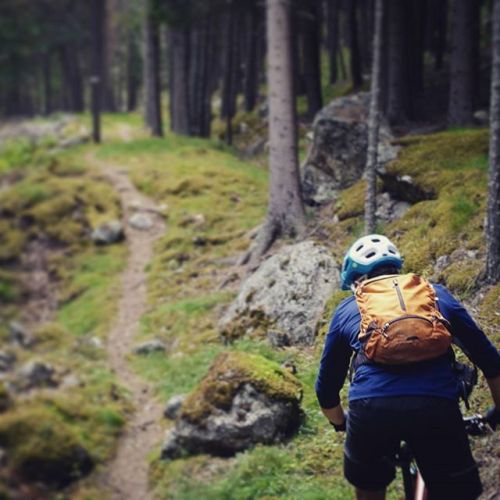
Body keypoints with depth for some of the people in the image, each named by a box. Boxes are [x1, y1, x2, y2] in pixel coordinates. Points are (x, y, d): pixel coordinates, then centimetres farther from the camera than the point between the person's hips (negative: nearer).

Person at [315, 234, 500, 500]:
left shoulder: (347, 310, 26)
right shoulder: (436, 293, 27)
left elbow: (326, 387, 31)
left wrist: (340, 423, 50)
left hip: (371, 407, 1)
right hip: (437, 406, 0)